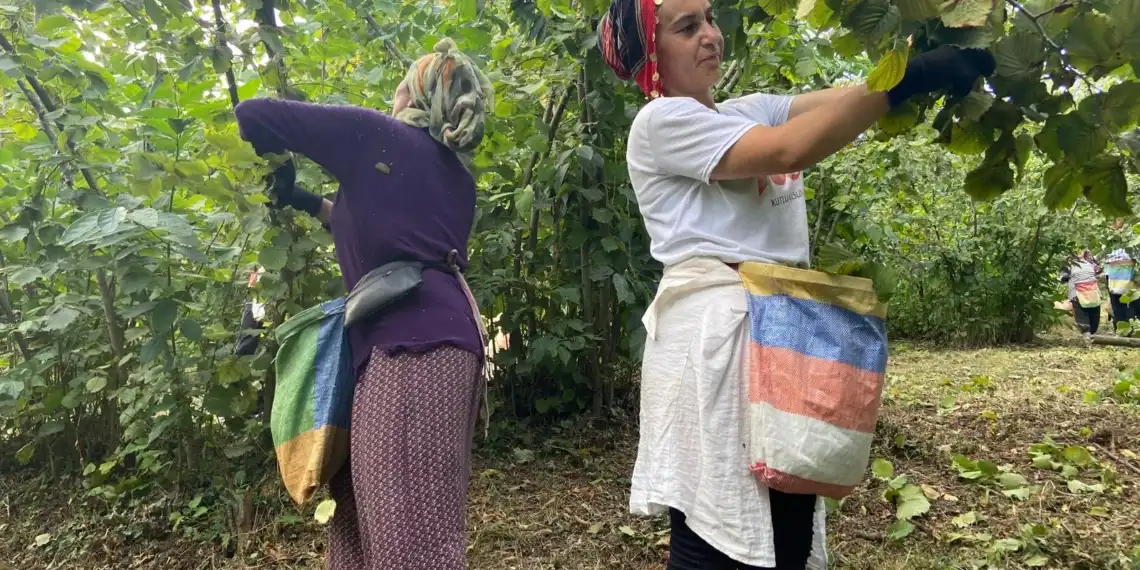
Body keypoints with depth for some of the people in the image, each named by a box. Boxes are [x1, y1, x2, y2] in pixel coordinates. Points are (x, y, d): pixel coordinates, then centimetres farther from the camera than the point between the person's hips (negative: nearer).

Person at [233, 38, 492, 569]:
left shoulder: (373, 134, 3)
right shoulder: (457, 178, 23)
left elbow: (253, 114, 5)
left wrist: (276, 161, 26)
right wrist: (305, 201, 39)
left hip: (412, 342, -9)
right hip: (447, 333, 9)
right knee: (367, 511, 17)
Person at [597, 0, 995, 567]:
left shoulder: (751, 111, 19)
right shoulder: (659, 123, -6)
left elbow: (836, 99, 5)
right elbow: (789, 150, -17)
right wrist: (908, 78, -18)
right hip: (713, 334, -8)